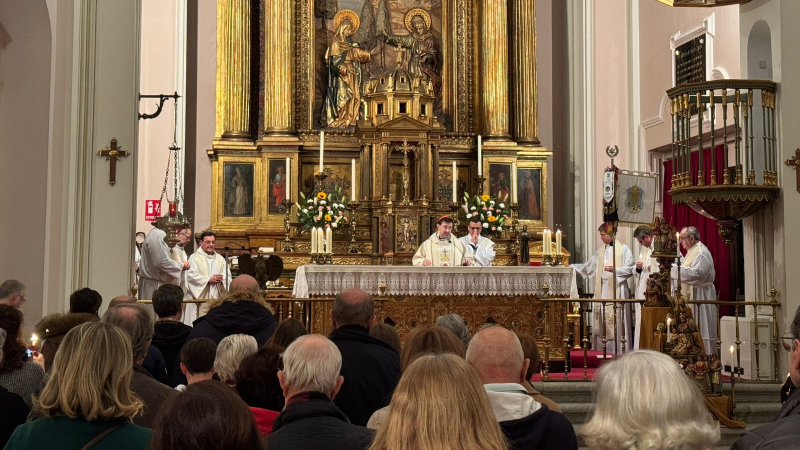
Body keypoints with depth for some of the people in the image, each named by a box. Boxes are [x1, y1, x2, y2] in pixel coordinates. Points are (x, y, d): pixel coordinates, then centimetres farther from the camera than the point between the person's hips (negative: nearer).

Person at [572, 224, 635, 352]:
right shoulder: (601, 251, 18)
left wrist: (614, 269, -16)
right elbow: (589, 267, 21)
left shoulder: (623, 249, 0)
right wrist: (571, 267, 15)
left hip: (616, 291, -6)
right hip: (602, 291, 6)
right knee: (601, 323, 4)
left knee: (616, 322, -8)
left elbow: (630, 269, -5)